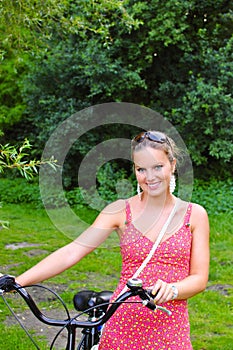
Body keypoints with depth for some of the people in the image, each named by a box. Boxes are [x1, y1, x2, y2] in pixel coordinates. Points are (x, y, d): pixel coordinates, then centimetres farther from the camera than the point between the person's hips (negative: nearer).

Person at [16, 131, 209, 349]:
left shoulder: (195, 214, 0)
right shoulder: (121, 210, -2)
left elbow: (199, 278, -2)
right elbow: (72, 252, -9)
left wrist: (171, 290, -24)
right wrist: (17, 281, -19)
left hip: (171, 330, 0)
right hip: (122, 324, 0)